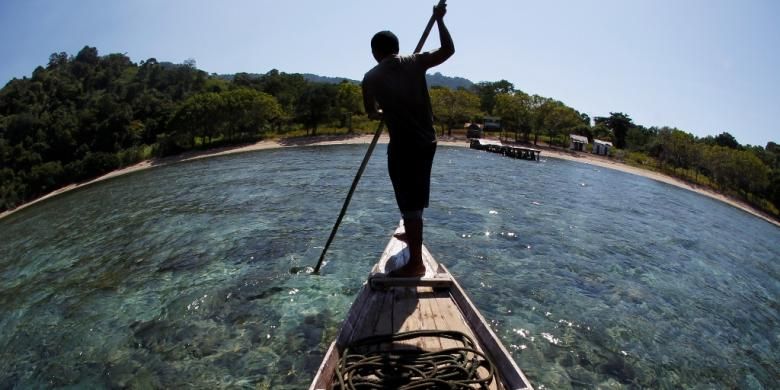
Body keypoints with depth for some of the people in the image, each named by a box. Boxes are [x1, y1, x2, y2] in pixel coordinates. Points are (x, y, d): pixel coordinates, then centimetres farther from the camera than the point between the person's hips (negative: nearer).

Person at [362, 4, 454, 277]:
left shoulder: (371, 78, 2)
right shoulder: (415, 62, 5)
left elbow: (371, 113, 16)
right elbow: (448, 50, 11)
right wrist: (439, 20, 20)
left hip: (402, 144, -5)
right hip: (426, 140, 5)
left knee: (409, 201, -2)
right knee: (414, 197, 24)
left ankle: (416, 262, 3)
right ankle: (411, 234, 45)